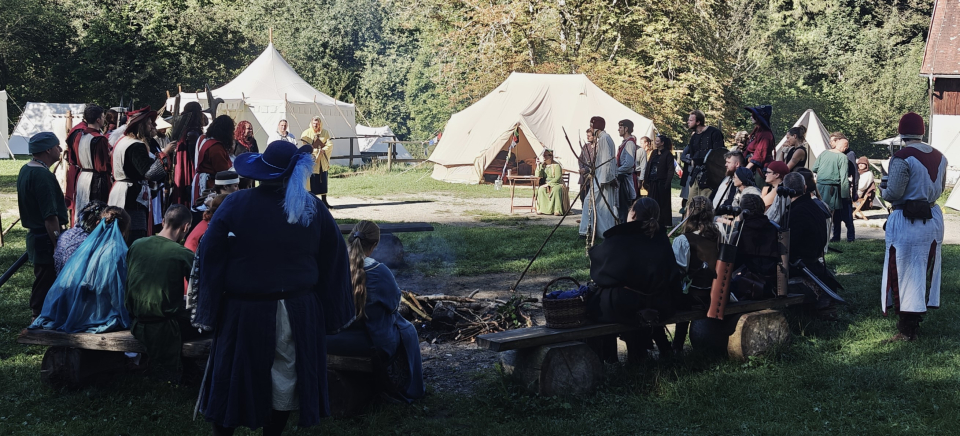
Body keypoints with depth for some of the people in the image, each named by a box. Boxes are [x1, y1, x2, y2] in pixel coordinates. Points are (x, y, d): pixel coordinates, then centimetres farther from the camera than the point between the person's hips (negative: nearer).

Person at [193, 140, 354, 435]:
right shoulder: (314, 209, -5)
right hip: (298, 314, 2)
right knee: (286, 382, 16)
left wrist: (207, 313, -2)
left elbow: (209, 259, -10)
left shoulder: (234, 205, -12)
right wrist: (331, 314, 10)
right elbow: (334, 262, 1)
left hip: (245, 312, -2)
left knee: (233, 382, 13)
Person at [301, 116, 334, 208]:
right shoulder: (306, 133, -3)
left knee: (323, 181, 6)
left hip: (323, 162, 3)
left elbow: (330, 145, -3)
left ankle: (324, 200, 13)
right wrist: (317, 151, -18)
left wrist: (322, 150, -20)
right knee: (312, 181, -5)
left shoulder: (325, 133, 6)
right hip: (311, 161, -3)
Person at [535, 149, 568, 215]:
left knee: (556, 190, -38)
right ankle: (542, 209, -31)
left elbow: (558, 178, -13)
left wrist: (549, 183, -20)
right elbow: (538, 176, 3)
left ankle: (557, 210, -43)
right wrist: (539, 166, -6)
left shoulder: (556, 165, -5)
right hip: (546, 185, 4)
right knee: (541, 189, -30)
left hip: (556, 184, -4)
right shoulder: (543, 165, 11)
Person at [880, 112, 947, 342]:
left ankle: (907, 330, 3)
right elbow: (940, 188, 16)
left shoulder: (901, 158, -18)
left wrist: (882, 189, 3)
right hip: (933, 218, 7)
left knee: (904, 272, 1)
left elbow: (892, 194, -18)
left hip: (907, 222, -7)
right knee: (926, 269, 17)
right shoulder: (939, 157, 4)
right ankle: (917, 319, 29)